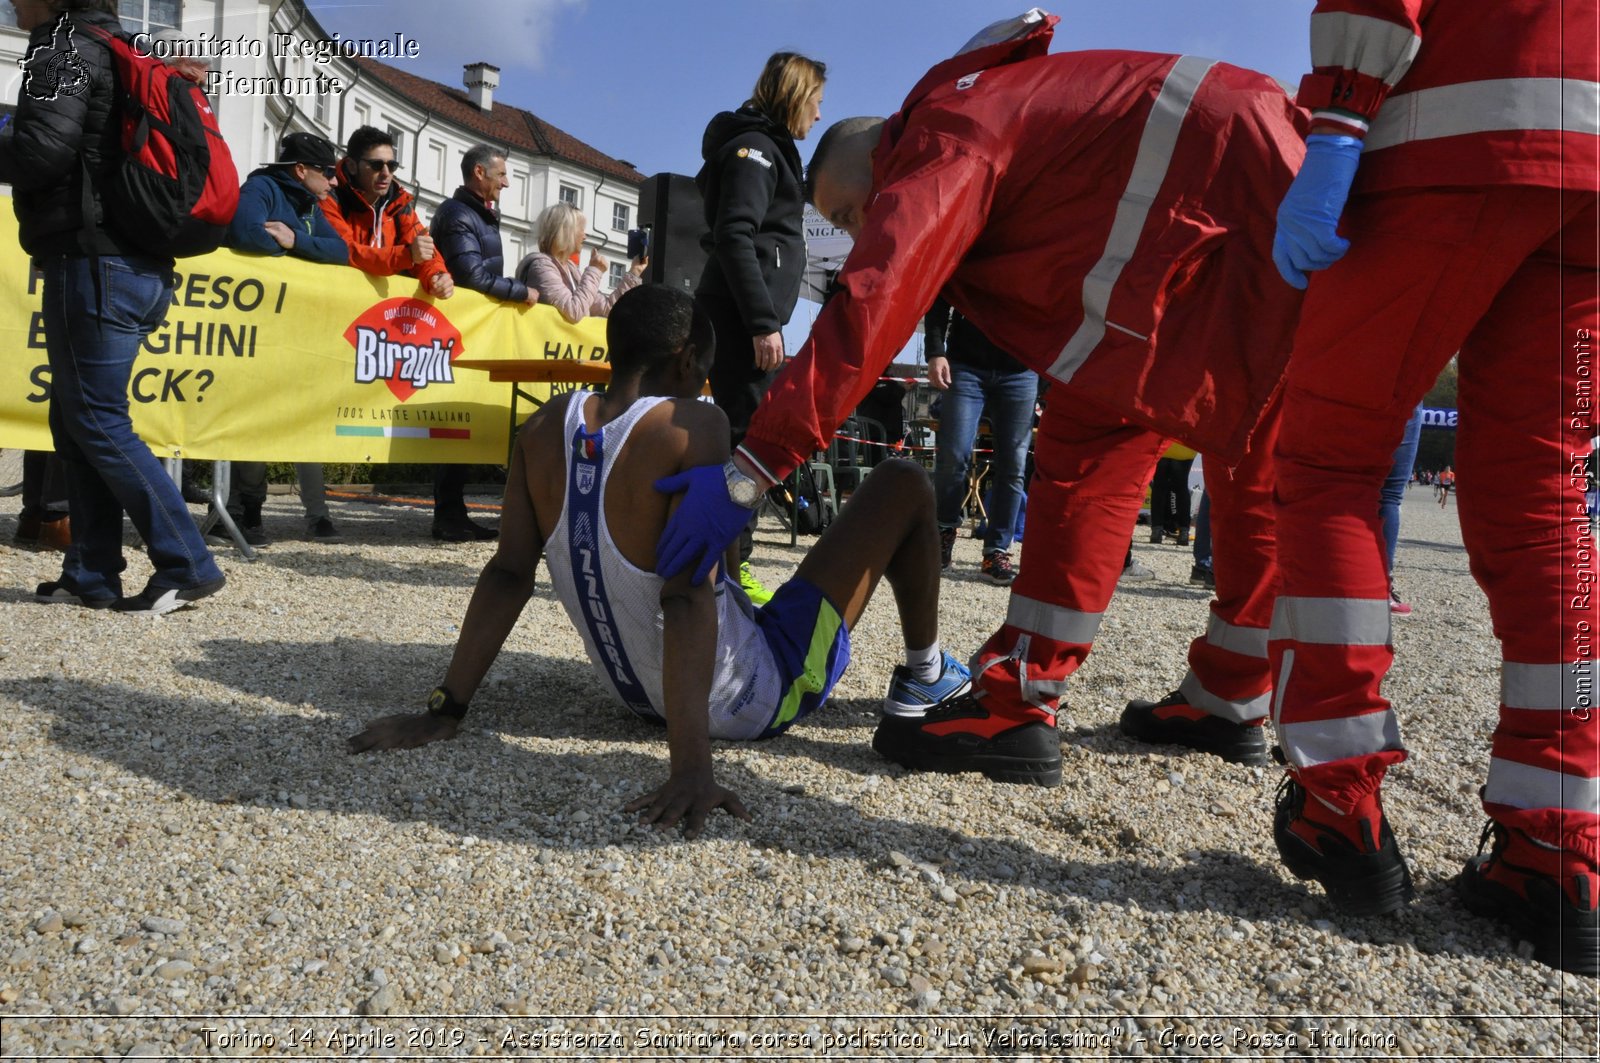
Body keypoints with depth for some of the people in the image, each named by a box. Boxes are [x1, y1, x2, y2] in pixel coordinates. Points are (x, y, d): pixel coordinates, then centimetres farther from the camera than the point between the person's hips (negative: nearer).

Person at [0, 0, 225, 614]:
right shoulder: (118, 53, 23)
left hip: (93, 264, -9)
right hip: (137, 263, 9)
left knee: (98, 423, -7)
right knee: (74, 421, 11)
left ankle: (188, 567, -8)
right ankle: (91, 574, 11)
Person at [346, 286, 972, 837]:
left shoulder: (546, 429, -7)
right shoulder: (693, 426, -25)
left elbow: (508, 574, -8)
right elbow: (687, 597, -32)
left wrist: (444, 712, -3)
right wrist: (691, 768, -34)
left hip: (635, 693, 6)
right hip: (756, 697, -6)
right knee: (904, 483, 6)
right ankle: (923, 677, 28)